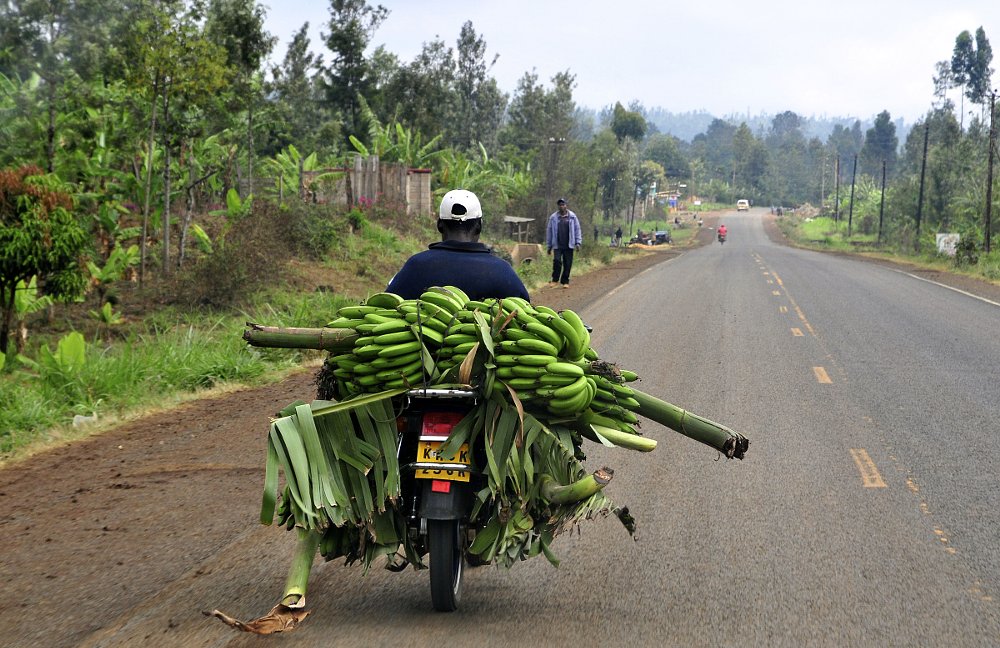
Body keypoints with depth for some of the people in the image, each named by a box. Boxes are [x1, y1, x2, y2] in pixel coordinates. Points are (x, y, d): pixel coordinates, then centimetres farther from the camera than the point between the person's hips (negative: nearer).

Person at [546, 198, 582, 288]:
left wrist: (578, 242, -1)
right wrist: (549, 246, 9)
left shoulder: (572, 216, 4)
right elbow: (549, 231, 9)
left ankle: (565, 282, 13)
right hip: (558, 245, -1)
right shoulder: (553, 217, 4)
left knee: (567, 264, 1)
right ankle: (555, 279, -1)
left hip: (569, 245, 1)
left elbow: (577, 229, 7)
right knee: (557, 260, -16)